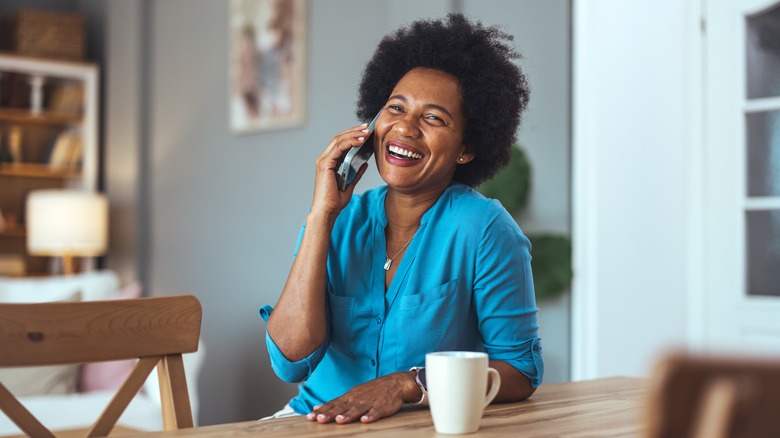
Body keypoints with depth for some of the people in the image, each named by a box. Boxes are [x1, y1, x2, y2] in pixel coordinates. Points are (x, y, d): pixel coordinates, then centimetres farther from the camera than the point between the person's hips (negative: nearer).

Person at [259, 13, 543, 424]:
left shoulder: (483, 228, -10)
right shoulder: (342, 221, 0)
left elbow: (520, 370, -8)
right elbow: (290, 361, -10)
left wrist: (407, 384, -21)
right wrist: (322, 214, -13)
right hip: (321, 421, 2)